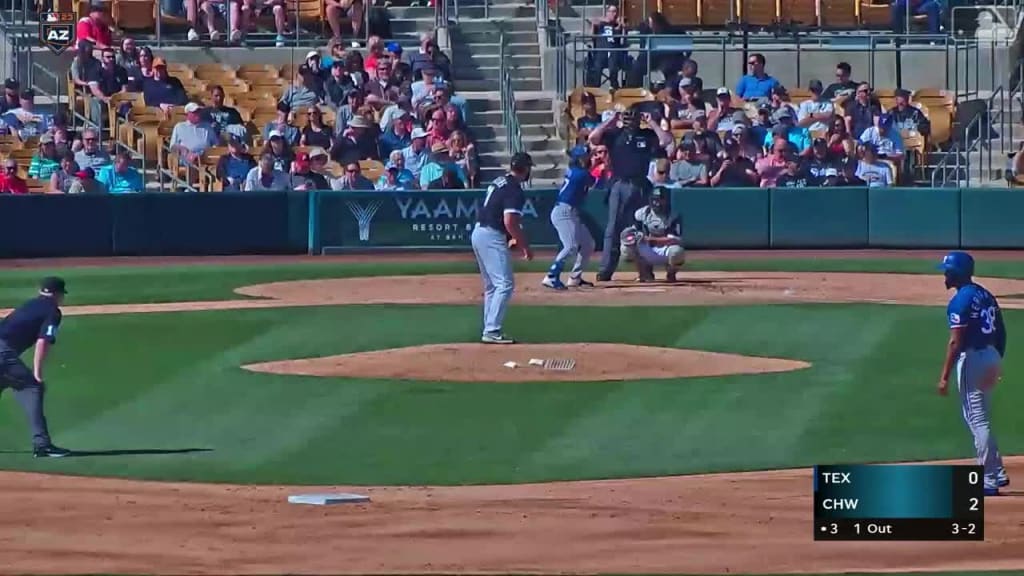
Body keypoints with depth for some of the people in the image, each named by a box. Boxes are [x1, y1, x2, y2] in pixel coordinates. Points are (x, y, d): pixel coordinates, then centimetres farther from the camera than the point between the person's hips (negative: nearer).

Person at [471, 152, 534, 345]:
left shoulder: (499, 182, 13)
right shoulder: (515, 191, -15)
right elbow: (509, 222, -22)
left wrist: (514, 238, 21)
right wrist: (525, 246, -14)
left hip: (478, 233, 10)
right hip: (492, 237, -10)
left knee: (492, 285, 17)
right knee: (505, 284, -11)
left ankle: (490, 330, 19)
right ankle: (492, 331, -17)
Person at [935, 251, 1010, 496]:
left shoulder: (960, 300, -15)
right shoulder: (986, 295, 12)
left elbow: (956, 342, -19)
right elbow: (1001, 332, 16)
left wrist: (944, 377, -18)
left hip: (972, 359, -9)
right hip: (991, 357, 9)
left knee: (978, 421, -5)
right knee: (979, 419, 20)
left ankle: (989, 482, -4)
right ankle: (996, 473, 21)